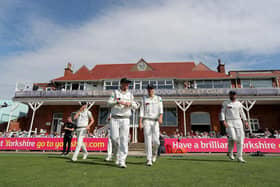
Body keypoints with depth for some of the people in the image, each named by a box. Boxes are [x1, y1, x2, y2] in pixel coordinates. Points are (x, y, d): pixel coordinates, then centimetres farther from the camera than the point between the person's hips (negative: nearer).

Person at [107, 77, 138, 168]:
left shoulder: (130, 94, 13)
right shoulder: (115, 92, 8)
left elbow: (135, 106, 5)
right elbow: (109, 103, -4)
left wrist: (130, 103, -17)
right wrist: (117, 102, -22)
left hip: (125, 119, 1)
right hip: (114, 119, -1)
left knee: (124, 139, -5)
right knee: (114, 138, -6)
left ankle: (122, 161, 1)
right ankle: (117, 154, 24)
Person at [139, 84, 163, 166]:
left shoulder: (158, 98, 10)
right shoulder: (144, 99, 10)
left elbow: (161, 109, -3)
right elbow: (142, 111, 3)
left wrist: (160, 117, -23)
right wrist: (140, 122, -7)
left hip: (155, 121, 0)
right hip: (146, 121, 0)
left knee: (156, 140, -6)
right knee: (148, 141, -5)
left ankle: (154, 153, 25)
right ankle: (149, 160, 4)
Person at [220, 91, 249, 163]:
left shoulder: (239, 103, 14)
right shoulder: (225, 103, 3)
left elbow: (242, 113, 19)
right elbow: (222, 112, -1)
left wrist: (245, 121, 11)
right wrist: (224, 121, -14)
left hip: (238, 122, 4)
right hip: (229, 122, -4)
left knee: (240, 139, -3)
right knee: (233, 138, -17)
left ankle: (239, 157, 6)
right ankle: (230, 152, 11)